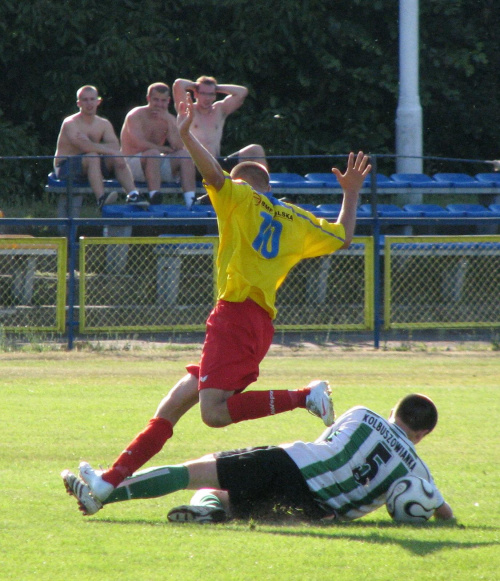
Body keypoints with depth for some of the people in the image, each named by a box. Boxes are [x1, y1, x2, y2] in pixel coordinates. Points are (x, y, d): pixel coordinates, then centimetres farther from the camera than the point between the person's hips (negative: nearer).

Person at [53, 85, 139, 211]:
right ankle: (101, 198, -48)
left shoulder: (104, 124, 8)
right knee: (92, 157, -34)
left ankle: (133, 194, -31)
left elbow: (115, 146, -9)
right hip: (66, 166, -6)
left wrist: (93, 145, -25)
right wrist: (110, 150, -27)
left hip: (89, 166, 6)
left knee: (118, 159, -15)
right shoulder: (70, 123, -12)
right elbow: (86, 147, -27)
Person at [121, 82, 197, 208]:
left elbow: (179, 146, -7)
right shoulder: (135, 116, -8)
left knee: (185, 155, -15)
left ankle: (191, 201, -29)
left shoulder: (168, 119, 8)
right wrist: (165, 149, -13)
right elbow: (141, 144, -21)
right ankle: (155, 200, -45)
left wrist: (169, 121, -14)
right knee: (153, 153, -34)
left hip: (157, 165, 6)